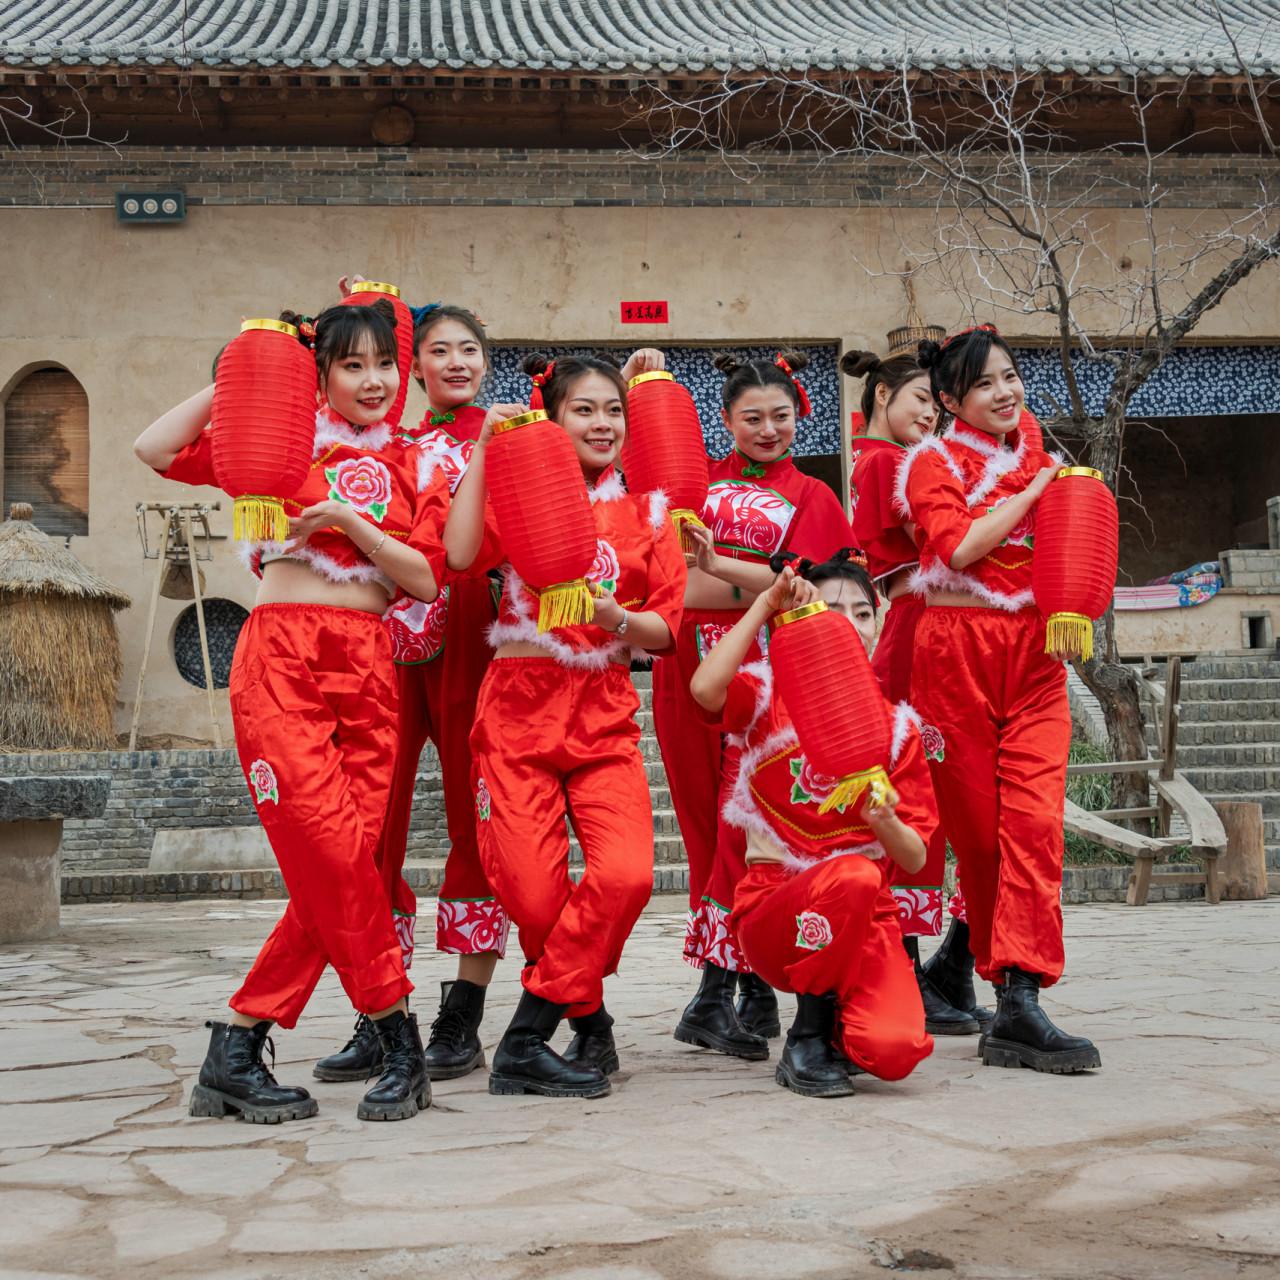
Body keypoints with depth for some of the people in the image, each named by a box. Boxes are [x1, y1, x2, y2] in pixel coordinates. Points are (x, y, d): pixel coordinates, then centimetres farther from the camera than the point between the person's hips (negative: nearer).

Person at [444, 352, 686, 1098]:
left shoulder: (647, 510, 12)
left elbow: (666, 629, 9)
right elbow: (462, 555, -14)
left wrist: (618, 619, -13)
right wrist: (484, 446, -10)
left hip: (604, 715, 2)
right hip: (520, 708, -1)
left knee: (626, 875, -19)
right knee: (534, 894, -8)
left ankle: (526, 1041, -6)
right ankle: (590, 1024, 18)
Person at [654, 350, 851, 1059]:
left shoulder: (812, 497, 10)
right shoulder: (697, 480, 18)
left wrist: (716, 564, -16)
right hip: (688, 661, 3)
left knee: (744, 822, -12)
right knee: (703, 826, 3)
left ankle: (715, 992, -9)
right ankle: (755, 997, 11)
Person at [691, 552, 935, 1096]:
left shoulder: (895, 724, 8)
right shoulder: (769, 695, 2)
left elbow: (915, 859, 4)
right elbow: (706, 689, -25)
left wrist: (884, 822, -18)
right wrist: (764, 605, -17)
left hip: (865, 917, 2)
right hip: (774, 908, -2)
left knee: (894, 1051, -26)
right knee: (855, 876, -37)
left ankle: (840, 1027, 15)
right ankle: (807, 1036, -11)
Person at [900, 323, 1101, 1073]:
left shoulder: (1030, 442, 16)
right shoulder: (933, 462, 1)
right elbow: (961, 545, -16)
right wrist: (1036, 487, -9)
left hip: (1033, 653, 4)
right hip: (957, 652, -4)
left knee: (1034, 818, -10)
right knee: (978, 827, 1)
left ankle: (1020, 1003, -14)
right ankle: (997, 956, 16)